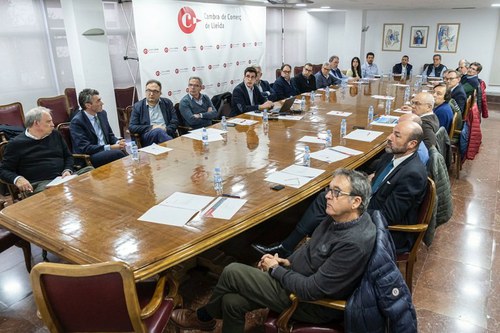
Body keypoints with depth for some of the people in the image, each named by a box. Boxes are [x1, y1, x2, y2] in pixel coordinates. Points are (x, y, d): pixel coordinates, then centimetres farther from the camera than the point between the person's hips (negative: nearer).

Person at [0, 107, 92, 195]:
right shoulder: (16, 143, 7)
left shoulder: (56, 135, 18)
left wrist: (68, 170, 2)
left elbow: (68, 156, 25)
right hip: (40, 184, -5)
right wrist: (17, 179, -16)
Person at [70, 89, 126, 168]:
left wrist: (118, 142, -6)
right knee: (118, 153, -31)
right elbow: (85, 148, -17)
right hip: (88, 159, -6)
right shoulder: (77, 121, -11)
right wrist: (110, 147, -22)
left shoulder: (102, 113, 9)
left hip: (106, 152, 6)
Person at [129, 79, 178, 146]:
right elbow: (131, 127, 4)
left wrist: (166, 130, -9)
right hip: (147, 137, -1)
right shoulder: (137, 106, 11)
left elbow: (175, 122, 11)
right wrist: (151, 128, -8)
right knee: (158, 131, -35)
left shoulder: (167, 103, 15)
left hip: (166, 134, 1)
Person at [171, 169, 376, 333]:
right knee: (232, 301, -1)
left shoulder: (355, 243, -31)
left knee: (232, 272, -8)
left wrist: (276, 269, -14)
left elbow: (311, 291, -28)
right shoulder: (339, 216, -4)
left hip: (313, 304, -8)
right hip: (299, 276, 8)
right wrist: (288, 261, 2)